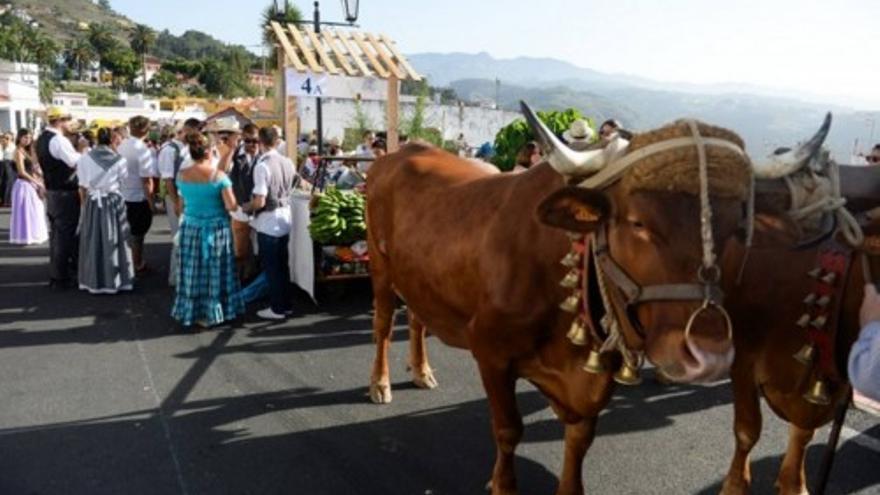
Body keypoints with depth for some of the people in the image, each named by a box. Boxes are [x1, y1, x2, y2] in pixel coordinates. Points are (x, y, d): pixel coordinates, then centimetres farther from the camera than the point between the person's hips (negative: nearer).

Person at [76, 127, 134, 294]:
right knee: (113, 242, 7)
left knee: (93, 242, 11)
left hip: (92, 204, 2)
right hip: (114, 203, -2)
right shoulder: (118, 159, -5)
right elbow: (123, 183, -4)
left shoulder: (85, 158, -1)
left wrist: (86, 204, 12)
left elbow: (82, 188, 2)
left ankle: (93, 281, 19)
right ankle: (113, 280, 14)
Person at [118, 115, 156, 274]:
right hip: (138, 198, -7)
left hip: (123, 196, 7)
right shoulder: (142, 150, -18)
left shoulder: (122, 146, 3)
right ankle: (137, 266, 19)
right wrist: (150, 201, -11)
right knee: (137, 234, 7)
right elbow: (146, 180, -20)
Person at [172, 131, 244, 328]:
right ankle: (214, 312, 18)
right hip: (216, 229, -3)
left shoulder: (182, 175, -2)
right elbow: (231, 206, -16)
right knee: (214, 270, 9)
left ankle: (194, 311, 21)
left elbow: (181, 205, 8)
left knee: (194, 270, 12)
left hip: (191, 229, 3)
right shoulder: (219, 176, -14)